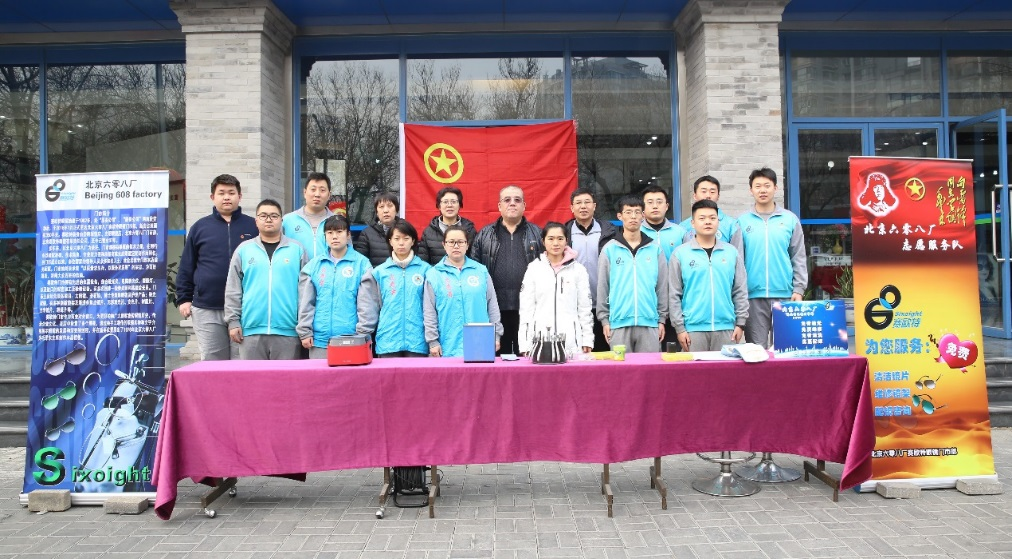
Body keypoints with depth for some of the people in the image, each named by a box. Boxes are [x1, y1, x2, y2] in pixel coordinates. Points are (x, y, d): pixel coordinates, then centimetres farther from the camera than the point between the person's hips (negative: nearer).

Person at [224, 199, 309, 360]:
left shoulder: (297, 249, 6)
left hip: (288, 331, -1)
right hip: (251, 330, 1)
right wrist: (233, 321, 2)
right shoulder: (243, 250, 9)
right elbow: (233, 290, 9)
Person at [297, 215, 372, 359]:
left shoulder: (361, 263, 2)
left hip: (351, 339, -2)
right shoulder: (314, 265, 9)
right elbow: (306, 302, 9)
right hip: (320, 339, 2)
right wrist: (304, 332, 2)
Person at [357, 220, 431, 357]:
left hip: (417, 341, -1)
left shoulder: (424, 269, 4)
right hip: (387, 341, 1)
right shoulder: (379, 272, 7)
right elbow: (368, 307, 8)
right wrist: (363, 335, 2)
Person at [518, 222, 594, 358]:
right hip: (541, 338, 0)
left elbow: (584, 307, 8)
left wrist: (587, 340, 3)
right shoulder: (534, 269, 6)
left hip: (571, 341, 0)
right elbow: (526, 308, 5)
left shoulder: (578, 269, 7)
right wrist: (525, 346, 0)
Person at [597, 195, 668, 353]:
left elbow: (662, 286, 9)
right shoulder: (609, 249, 5)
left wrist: (662, 319, 6)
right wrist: (604, 319, 1)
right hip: (619, 323, -1)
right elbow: (602, 287, 5)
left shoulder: (655, 248, 8)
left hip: (649, 322, 1)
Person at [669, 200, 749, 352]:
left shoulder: (731, 252, 8)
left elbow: (740, 292, 10)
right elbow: (674, 295, 0)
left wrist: (740, 324, 5)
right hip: (693, 328, -2)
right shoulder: (680, 253, 2)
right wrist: (679, 328, -4)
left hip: (726, 328, 2)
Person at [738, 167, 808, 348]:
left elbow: (798, 258, 7)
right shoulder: (742, 221, 4)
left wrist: (799, 289, -1)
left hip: (784, 295, 1)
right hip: (753, 295, -1)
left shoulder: (790, 219, 7)